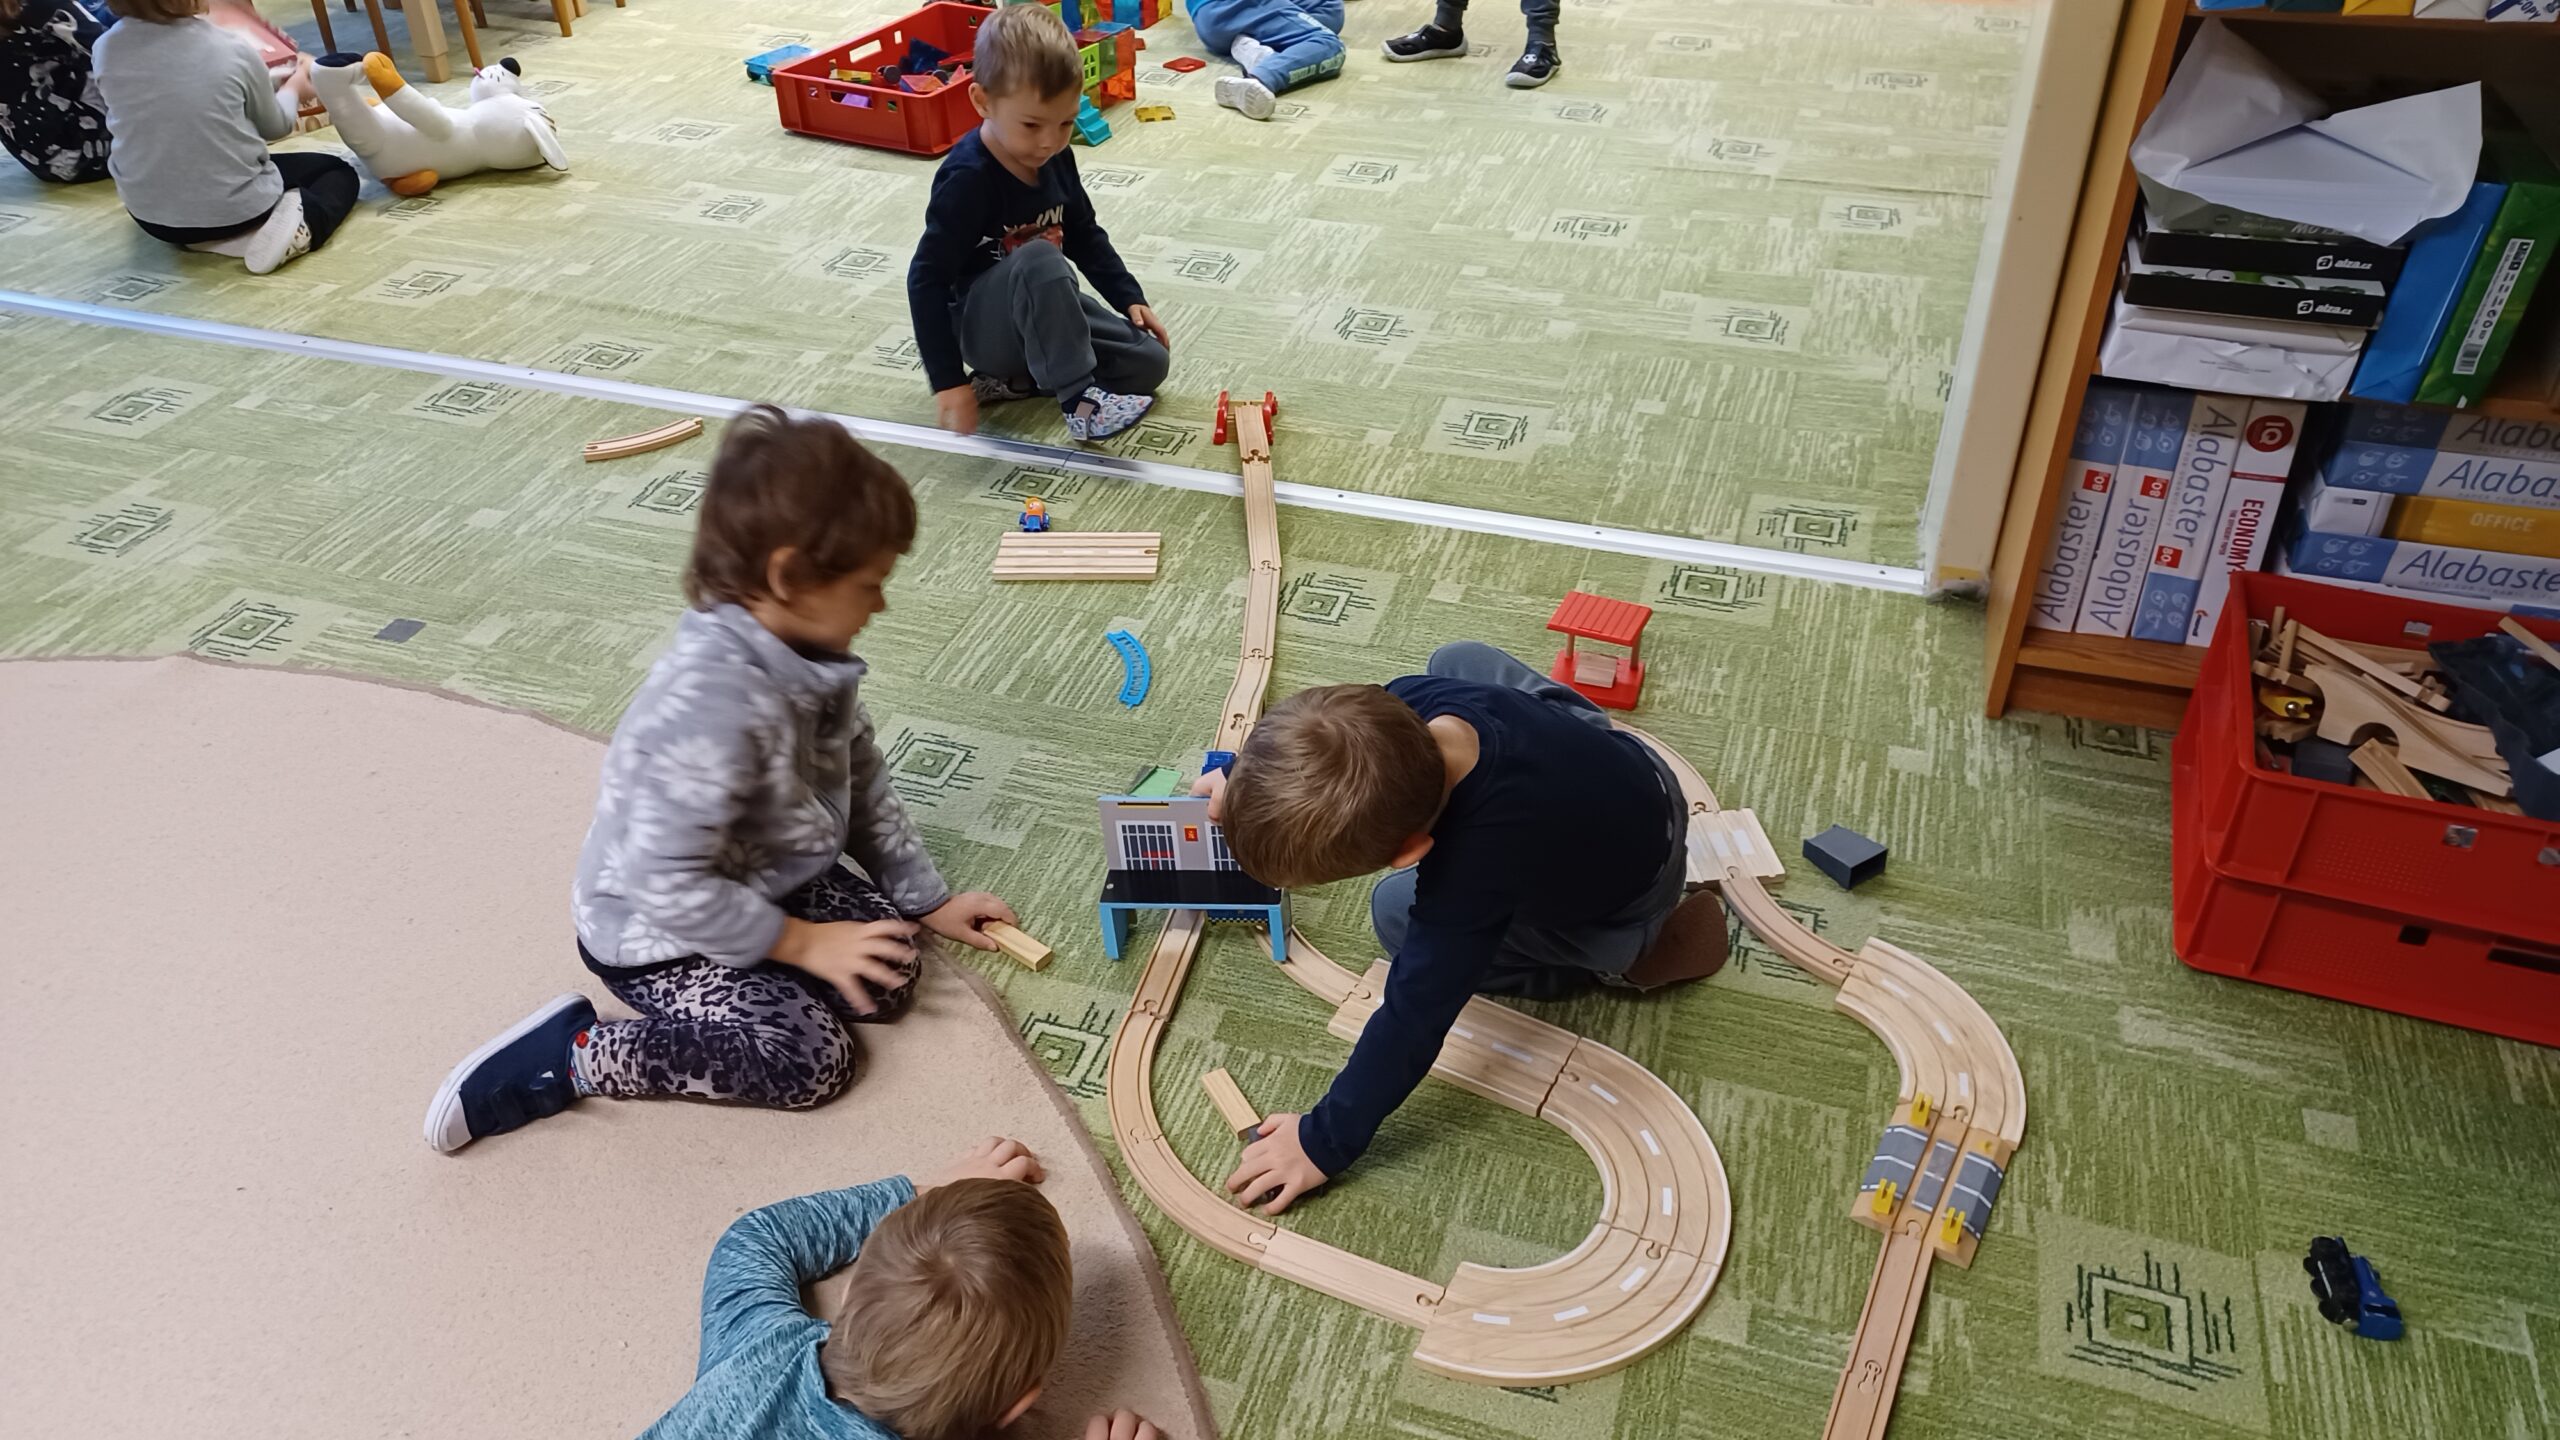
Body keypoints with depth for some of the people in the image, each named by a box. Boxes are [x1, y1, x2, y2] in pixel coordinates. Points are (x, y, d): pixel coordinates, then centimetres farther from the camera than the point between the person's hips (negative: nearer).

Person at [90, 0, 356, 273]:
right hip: (235, 209, -5)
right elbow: (275, 126, 2)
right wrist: (296, 86, 23)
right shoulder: (234, 51, -15)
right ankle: (300, 221, -10)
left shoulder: (107, 50, -6)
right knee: (340, 171, 18)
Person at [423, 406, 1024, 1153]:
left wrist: (929, 900, 9)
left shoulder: (809, 655, -9)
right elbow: (668, 886, -33)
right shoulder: (712, 706, -38)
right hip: (655, 929, -8)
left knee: (887, 979, -4)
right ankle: (570, 1056, -5)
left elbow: (863, 785, 5)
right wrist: (802, 943, -21)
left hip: (764, 880, 8)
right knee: (810, 1057, -15)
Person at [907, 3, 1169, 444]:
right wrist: (948, 380, -27)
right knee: (1039, 259, -37)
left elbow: (1085, 234, 14)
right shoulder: (968, 179, -25)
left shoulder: (1054, 157, -3)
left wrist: (1130, 298, 6)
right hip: (980, 325, -8)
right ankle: (1079, 399, -30)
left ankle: (1020, 378, 1)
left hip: (1044, 308, 8)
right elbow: (926, 279, -24)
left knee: (1150, 363, -5)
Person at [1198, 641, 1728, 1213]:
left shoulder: (1471, 875, -44)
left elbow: (1413, 1018, -32)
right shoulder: (1418, 699, -28)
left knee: (1399, 917, 1)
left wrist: (1325, 1140, -21)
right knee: (1459, 657, 16)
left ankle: (1629, 957, 6)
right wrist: (1251, 787, -2)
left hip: (1629, 902, -6)